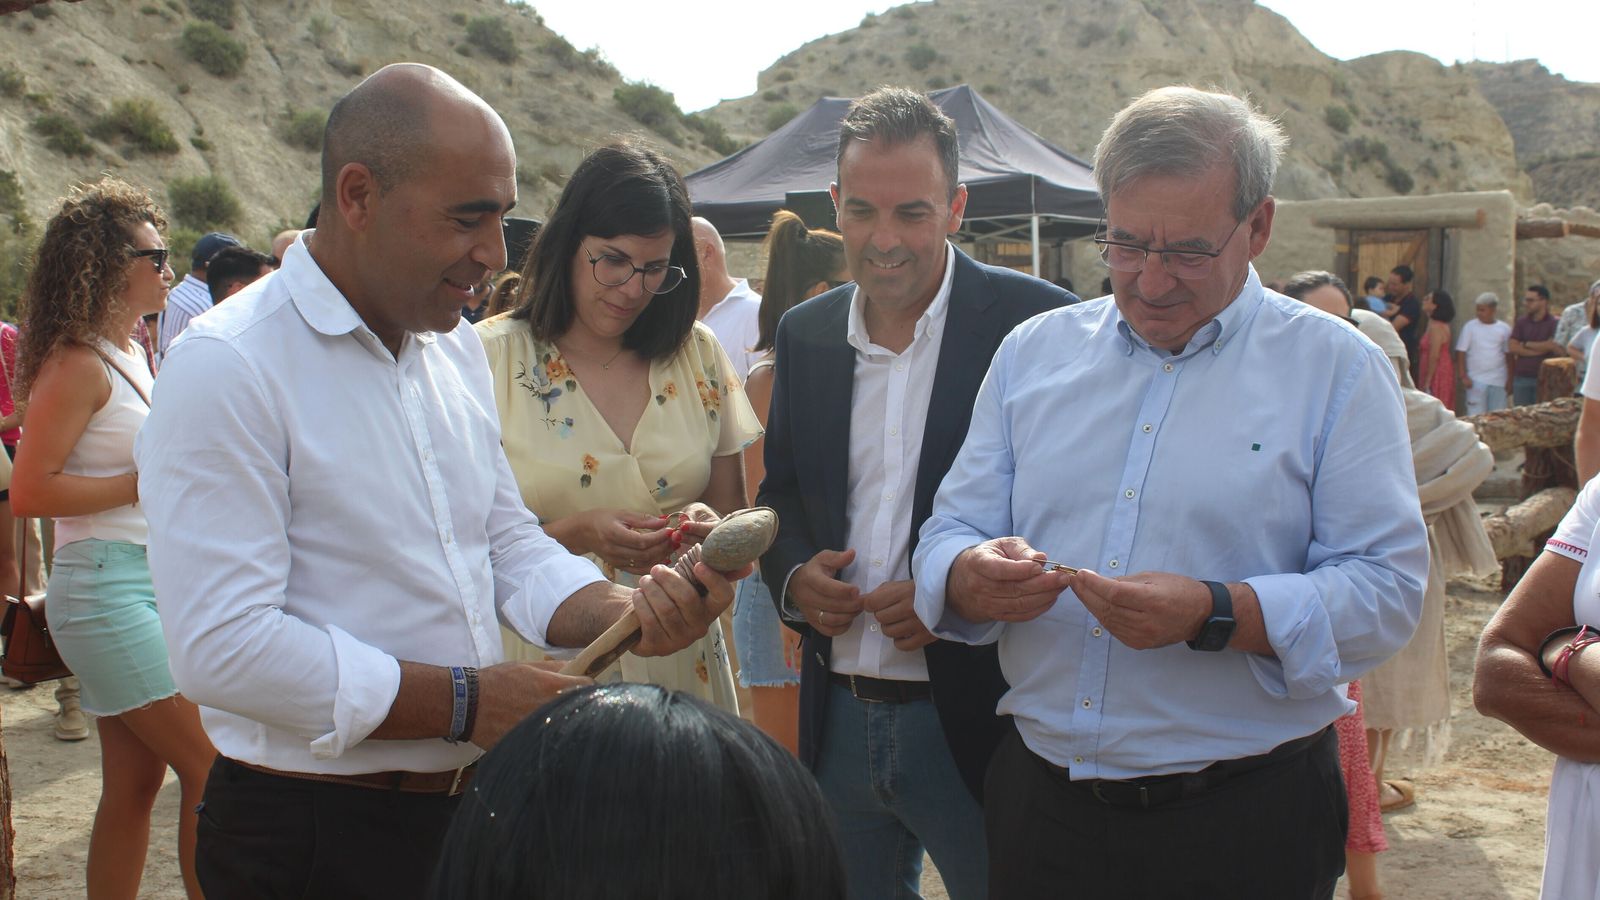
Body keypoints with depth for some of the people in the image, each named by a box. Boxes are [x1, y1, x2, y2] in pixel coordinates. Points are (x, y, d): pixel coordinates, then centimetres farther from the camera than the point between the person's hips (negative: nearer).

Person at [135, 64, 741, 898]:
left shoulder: (456, 345, 8)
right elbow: (222, 647, -24)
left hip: (471, 802, 8)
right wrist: (463, 701, -21)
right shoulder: (226, 368, -18)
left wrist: (627, 613, -7)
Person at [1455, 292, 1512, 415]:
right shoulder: (1470, 327, -1)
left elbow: (1509, 356, 7)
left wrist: (1510, 380, 4)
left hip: (1499, 382, 2)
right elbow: (1460, 353, -2)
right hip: (1476, 381, -2)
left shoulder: (1504, 329, 4)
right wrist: (1463, 376, -9)